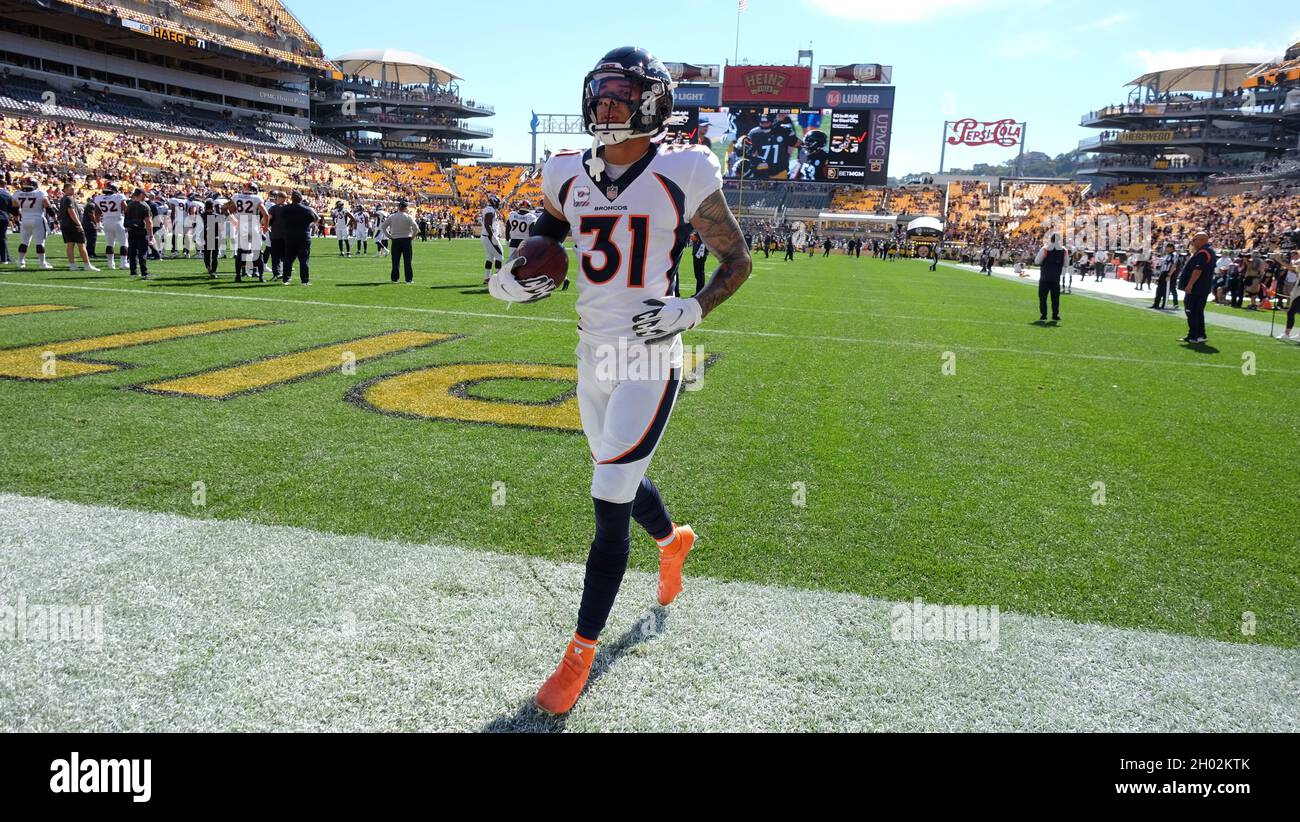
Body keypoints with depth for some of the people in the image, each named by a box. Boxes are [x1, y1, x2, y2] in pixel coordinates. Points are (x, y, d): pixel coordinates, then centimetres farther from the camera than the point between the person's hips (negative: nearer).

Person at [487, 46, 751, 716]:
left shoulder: (682, 177, -9)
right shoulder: (570, 177, 5)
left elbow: (738, 260, 0)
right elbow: (540, 240, 20)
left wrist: (693, 310, -16)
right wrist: (509, 279, -1)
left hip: (648, 362, -6)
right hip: (592, 357, 6)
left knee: (609, 506, -6)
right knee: (619, 482, 21)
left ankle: (581, 651, 10)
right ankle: (673, 539, 55)